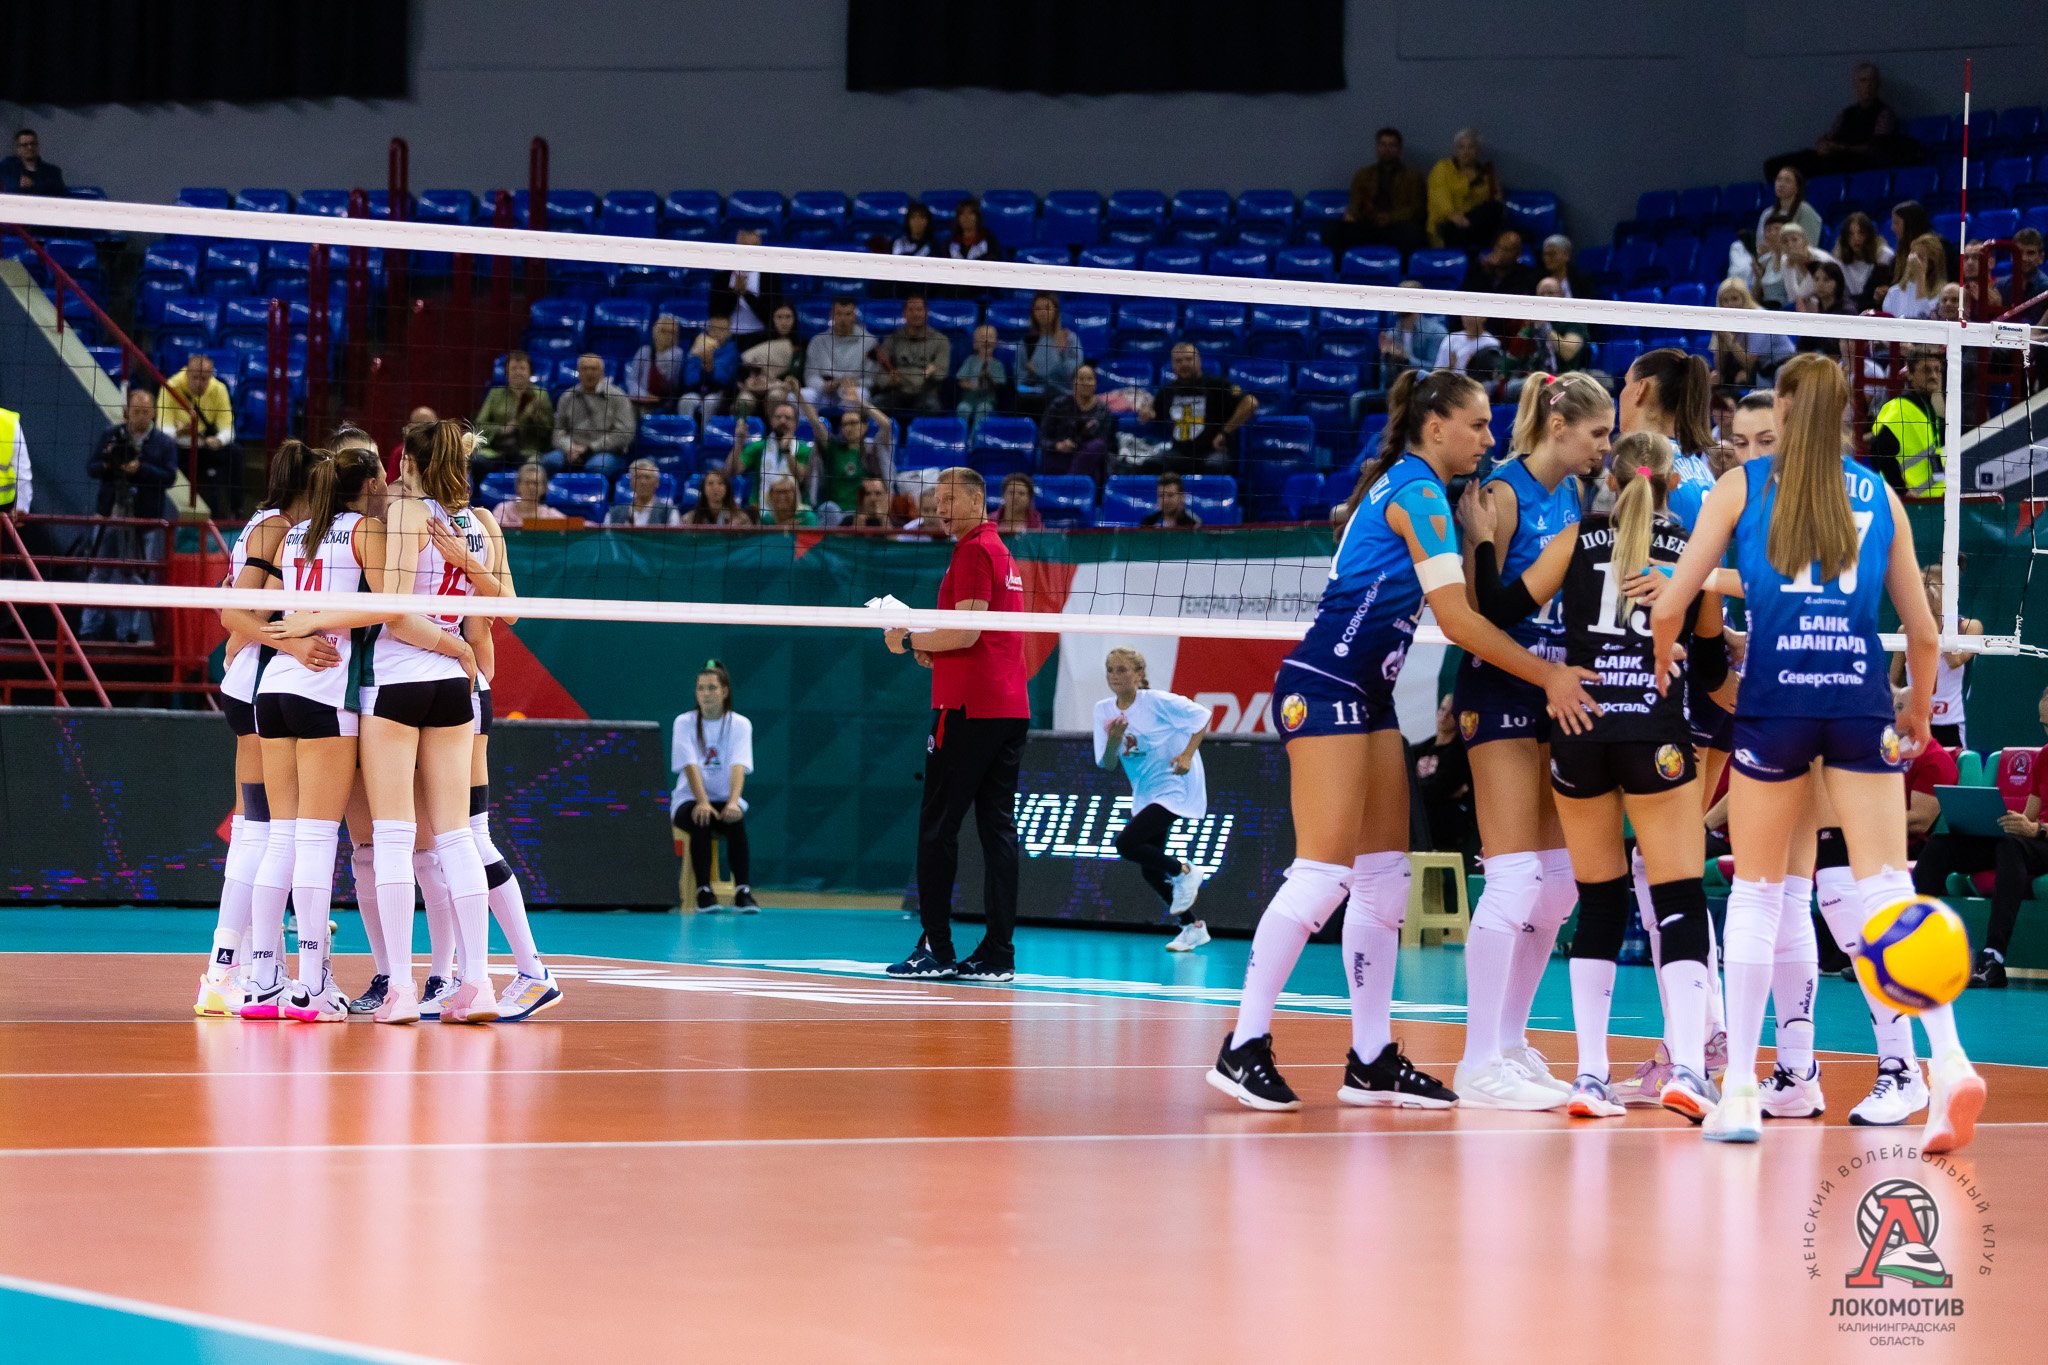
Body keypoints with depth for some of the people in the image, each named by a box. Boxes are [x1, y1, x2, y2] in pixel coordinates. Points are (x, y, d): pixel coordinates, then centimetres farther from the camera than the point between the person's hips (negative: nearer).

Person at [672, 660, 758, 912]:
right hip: (689, 799, -1)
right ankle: (704, 891, -31)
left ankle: (743, 891, -36)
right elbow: (690, 766, -16)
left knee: (736, 820, -33)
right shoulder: (684, 723, -1)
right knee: (701, 820, -35)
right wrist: (702, 802, -32)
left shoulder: (740, 724, 0)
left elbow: (738, 767, -15)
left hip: (725, 800, 1)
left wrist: (733, 802, -33)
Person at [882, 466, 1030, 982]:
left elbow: (965, 633, -17)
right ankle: (997, 954, 2)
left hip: (969, 708, -9)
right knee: (998, 827, 5)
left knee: (937, 827, -4)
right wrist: (933, 648, 15)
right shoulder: (1001, 552, 20)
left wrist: (909, 640, -5)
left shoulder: (974, 551, -9)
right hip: (1010, 706, 9)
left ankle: (935, 949, -6)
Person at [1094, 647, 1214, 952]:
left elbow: (1201, 715, -9)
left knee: (1126, 843, -23)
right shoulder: (1104, 710, -1)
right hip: (1145, 795, 8)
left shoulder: (1158, 702, -17)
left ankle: (1184, 872, -1)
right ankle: (1192, 927, 26)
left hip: (1175, 787, -8)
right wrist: (1113, 741, -23)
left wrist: (1187, 754, -19)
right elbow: (1107, 765, -2)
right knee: (1149, 870, 10)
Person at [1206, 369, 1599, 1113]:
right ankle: (1244, 1047, -11)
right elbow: (1457, 619, -16)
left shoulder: (1404, 487, 17)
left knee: (1385, 875, 7)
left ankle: (1371, 1059, 9)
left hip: (1367, 693, 10)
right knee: (1323, 869, -13)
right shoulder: (1419, 494, -11)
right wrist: (1550, 676, -12)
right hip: (1325, 685, -10)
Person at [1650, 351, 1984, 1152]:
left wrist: (1661, 666, 25)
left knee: (1755, 895, 10)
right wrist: (1918, 715, 31)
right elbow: (1922, 629, 16)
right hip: (1862, 700, 1)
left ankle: (1740, 1093, 9)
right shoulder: (1881, 497, 14)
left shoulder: (1743, 485, 9)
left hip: (1775, 699, -1)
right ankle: (1949, 1063, -23)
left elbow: (1669, 606, 5)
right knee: (1887, 891, -3)